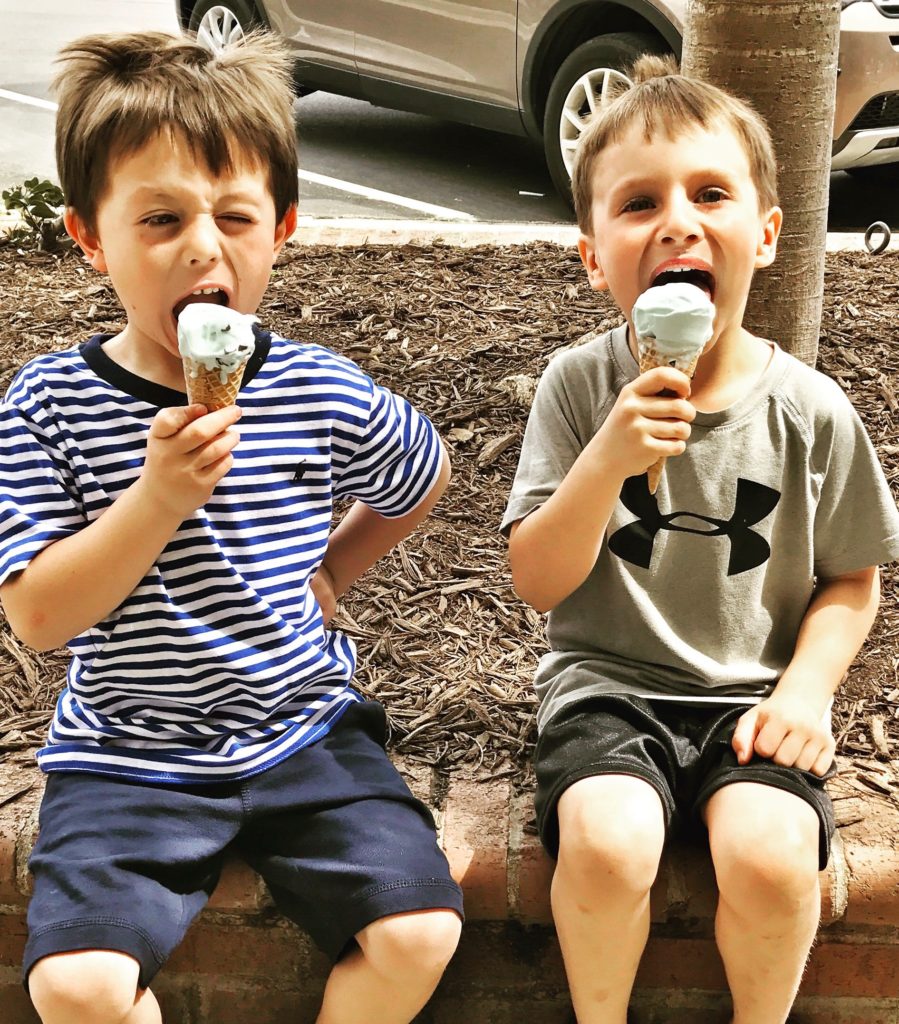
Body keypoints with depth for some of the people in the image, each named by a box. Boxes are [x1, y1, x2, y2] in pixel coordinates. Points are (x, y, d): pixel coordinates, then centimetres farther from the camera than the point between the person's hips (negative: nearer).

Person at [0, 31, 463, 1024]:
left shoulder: (321, 393, -5)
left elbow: (423, 478, 17)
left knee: (418, 932, -15)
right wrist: (157, 501, -26)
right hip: (128, 755, -1)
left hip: (305, 733, 2)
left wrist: (331, 570, 8)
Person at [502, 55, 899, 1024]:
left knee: (771, 856, -26)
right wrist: (609, 458, -24)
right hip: (608, 685, 0)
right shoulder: (579, 386, -7)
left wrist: (807, 686, -9)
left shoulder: (810, 412, -5)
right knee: (605, 844, -28)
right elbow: (538, 583, -9)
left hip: (750, 695, 1)